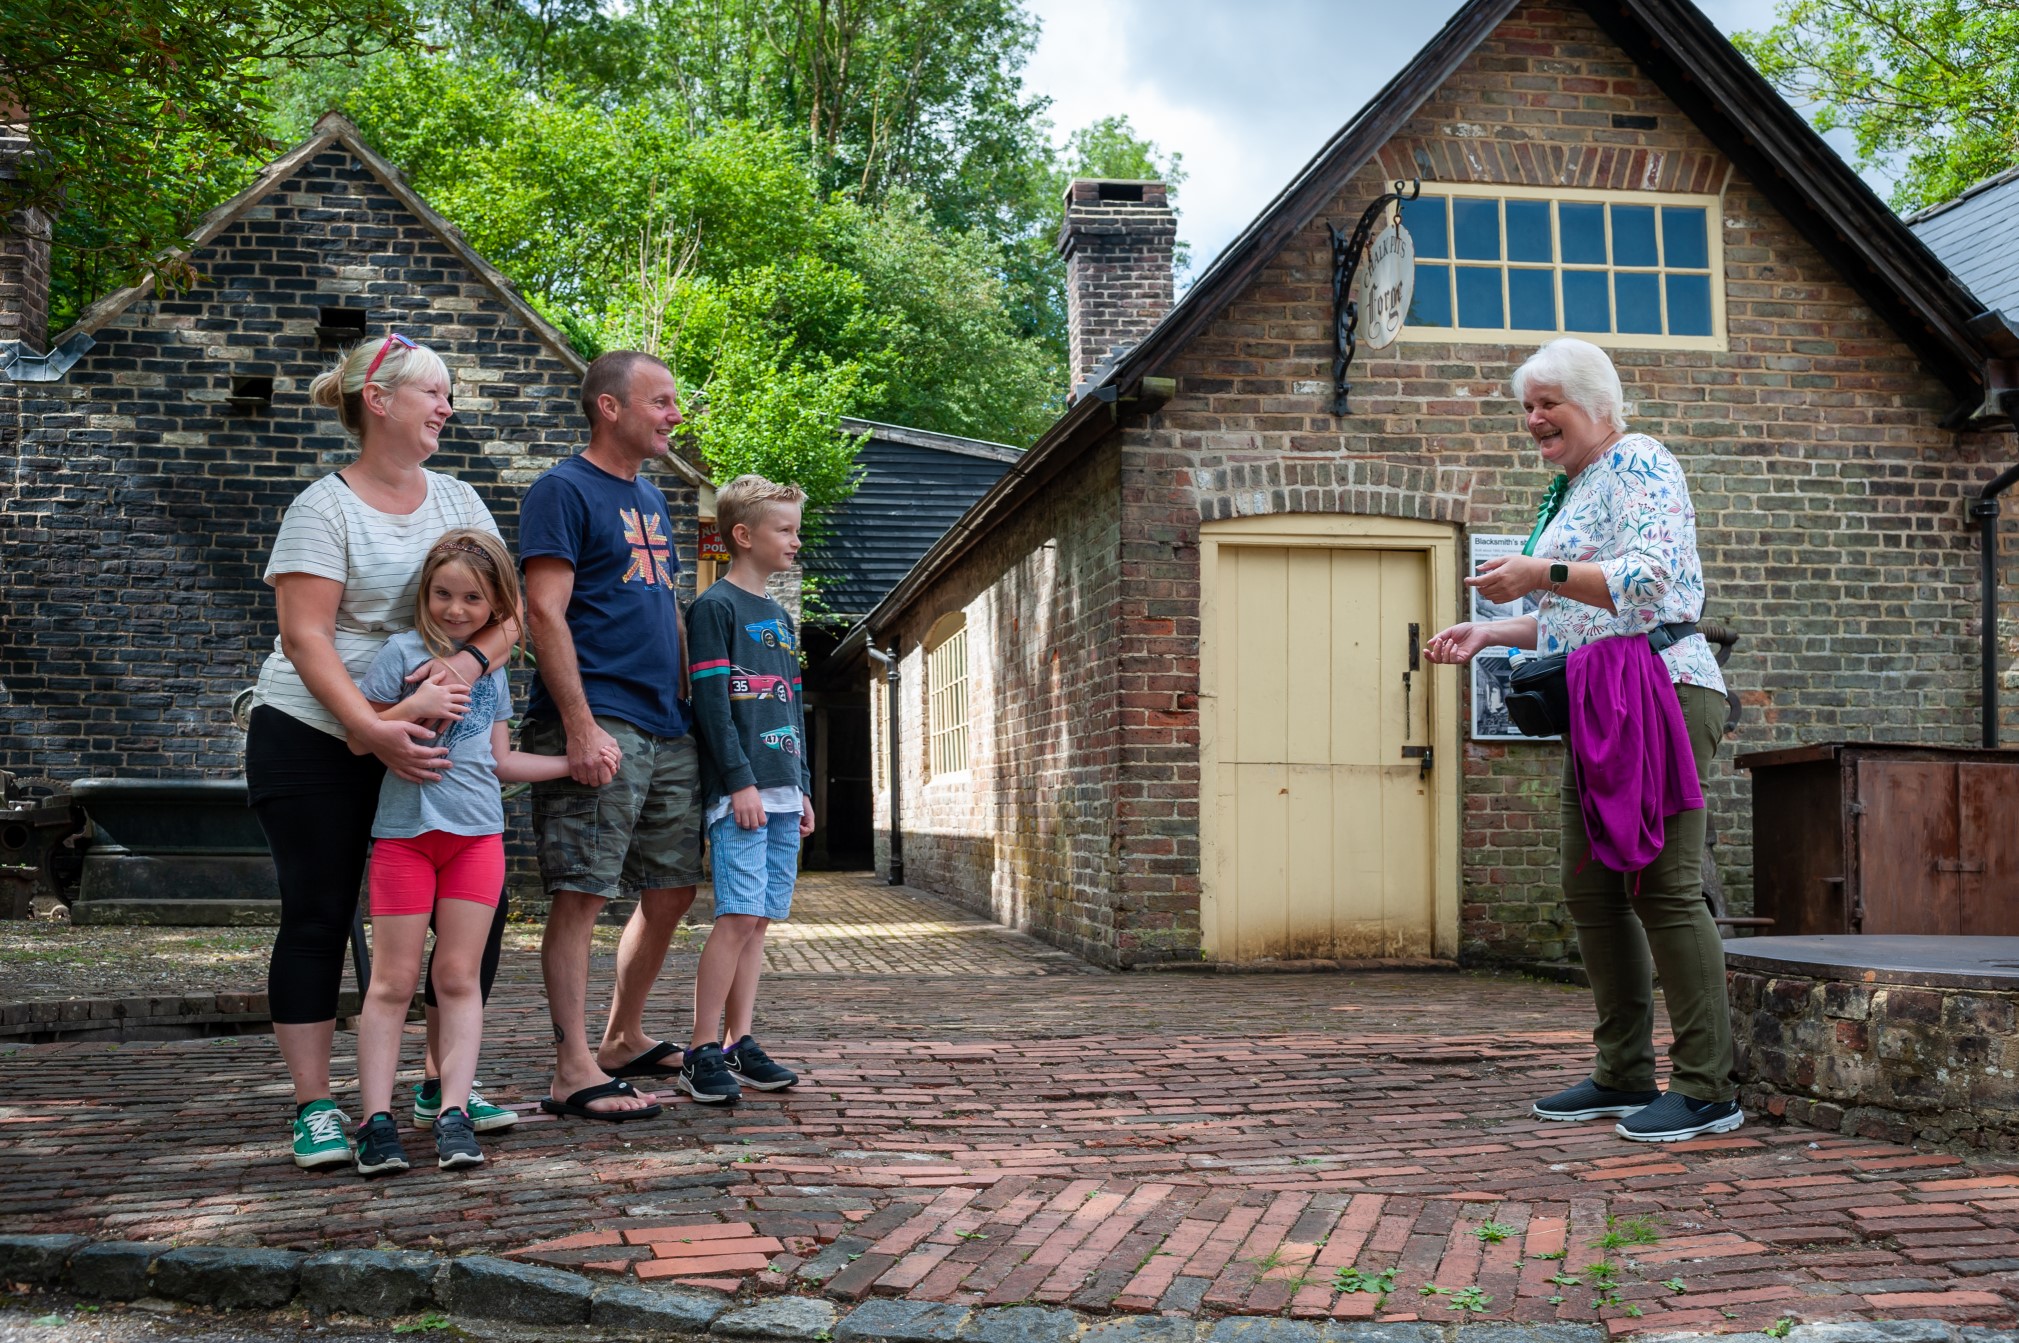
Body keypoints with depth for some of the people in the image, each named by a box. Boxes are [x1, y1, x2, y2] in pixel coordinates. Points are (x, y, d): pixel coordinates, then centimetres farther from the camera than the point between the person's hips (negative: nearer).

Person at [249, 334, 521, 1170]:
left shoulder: (456, 500, 8)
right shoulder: (325, 508, -8)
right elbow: (305, 637, -16)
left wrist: (473, 657, -21)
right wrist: (372, 730, -27)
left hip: (424, 741, 5)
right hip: (314, 740, -5)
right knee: (317, 916, -1)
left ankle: (442, 1082, 15)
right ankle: (313, 1107, 7)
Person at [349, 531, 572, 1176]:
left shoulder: (493, 669, 14)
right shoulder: (402, 651, -1)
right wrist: (415, 707, -17)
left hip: (478, 832, 4)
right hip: (405, 831, -4)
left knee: (458, 977, 3)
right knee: (393, 981, -2)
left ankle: (454, 1113, 3)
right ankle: (376, 1119, 0)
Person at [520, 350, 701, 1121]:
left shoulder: (650, 499, 21)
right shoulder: (563, 491, -5)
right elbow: (545, 612, -13)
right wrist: (581, 728, -20)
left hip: (668, 732, 9)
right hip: (598, 727, -9)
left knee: (671, 891, 12)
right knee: (582, 893, -7)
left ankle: (625, 1041, 27)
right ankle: (574, 1072, -4)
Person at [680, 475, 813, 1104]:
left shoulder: (780, 619, 20)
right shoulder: (715, 607, -4)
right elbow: (711, 700, -12)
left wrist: (803, 787, 19)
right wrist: (741, 780, -17)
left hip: (781, 790, 8)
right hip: (739, 791, -8)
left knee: (759, 919, 7)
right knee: (739, 916, -12)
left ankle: (739, 1042, 11)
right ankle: (703, 1052, -8)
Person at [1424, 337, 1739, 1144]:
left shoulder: (1638, 463, -4)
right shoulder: (1570, 491, 23)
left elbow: (1652, 579, -18)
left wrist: (1544, 576, -23)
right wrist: (1489, 633, 16)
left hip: (1660, 691, -10)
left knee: (1663, 884, -12)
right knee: (1590, 887, 9)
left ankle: (1707, 1088, -8)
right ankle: (1625, 1075, 16)